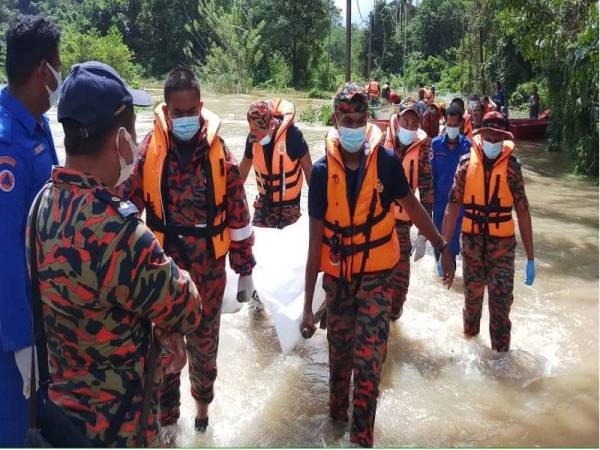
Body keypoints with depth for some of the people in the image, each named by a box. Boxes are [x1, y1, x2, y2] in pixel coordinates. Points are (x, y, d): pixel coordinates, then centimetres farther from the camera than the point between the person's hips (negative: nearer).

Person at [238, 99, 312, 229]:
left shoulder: (292, 134, -22)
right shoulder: (252, 137, -8)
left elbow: (308, 168, -13)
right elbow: (244, 168, 8)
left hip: (289, 203, -3)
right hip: (264, 201, 4)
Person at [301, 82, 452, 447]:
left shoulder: (386, 161, -13)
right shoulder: (323, 170, -10)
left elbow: (411, 206, 4)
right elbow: (316, 239, -9)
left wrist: (442, 244, 11)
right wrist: (308, 303, -9)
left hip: (377, 275, -1)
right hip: (337, 276, 2)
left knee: (369, 357, -3)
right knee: (339, 350, 18)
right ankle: (337, 414, 41)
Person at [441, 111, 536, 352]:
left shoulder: (511, 165, -5)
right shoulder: (467, 162, -3)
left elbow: (523, 212, -4)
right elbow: (453, 207, -2)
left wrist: (530, 258, -4)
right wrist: (444, 248, -5)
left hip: (503, 244, -1)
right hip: (472, 242, 2)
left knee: (501, 300, -2)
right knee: (472, 293, 16)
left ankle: (501, 351, 13)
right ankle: (470, 333, 41)